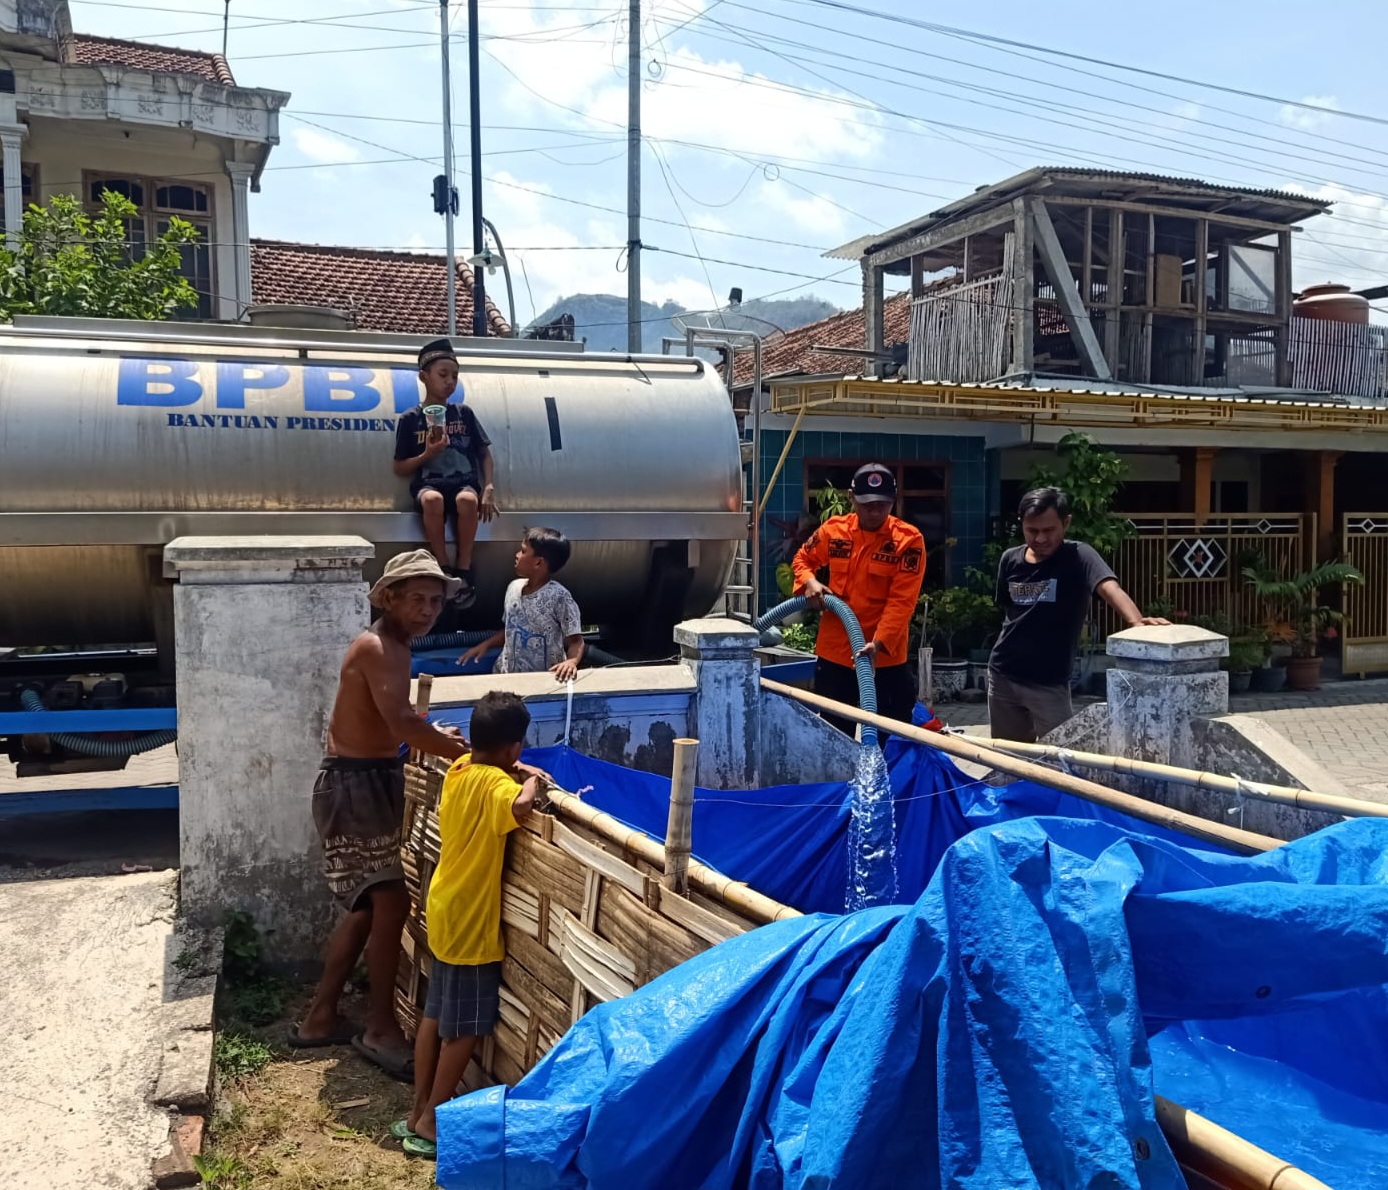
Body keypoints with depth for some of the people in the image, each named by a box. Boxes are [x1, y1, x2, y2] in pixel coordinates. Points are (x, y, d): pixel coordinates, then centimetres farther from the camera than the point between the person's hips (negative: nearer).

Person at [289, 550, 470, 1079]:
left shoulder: (391, 647, 13)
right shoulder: (377, 647, -18)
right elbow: (402, 724, -31)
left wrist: (438, 737, 5)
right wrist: (472, 755, -30)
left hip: (370, 784, 10)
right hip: (354, 787, -10)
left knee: (366, 907, 16)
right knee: (391, 904, -6)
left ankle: (320, 1019, 28)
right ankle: (381, 1029, 7)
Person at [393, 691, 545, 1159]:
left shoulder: (459, 769, 3)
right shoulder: (493, 783, -22)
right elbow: (518, 807, -44)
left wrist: (518, 771, 9)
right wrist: (529, 784, -24)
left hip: (446, 913, 9)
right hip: (471, 922, -9)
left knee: (437, 1015, 18)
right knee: (464, 1029, 4)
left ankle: (418, 1111, 27)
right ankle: (430, 1125, 12)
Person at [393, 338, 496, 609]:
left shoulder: (464, 413, 11)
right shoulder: (410, 419, 6)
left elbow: (485, 454, 11)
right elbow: (400, 468, 8)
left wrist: (489, 488, -5)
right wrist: (427, 454, -8)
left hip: (464, 483, 1)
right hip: (428, 484, -1)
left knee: (467, 500, -37)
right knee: (433, 500, -39)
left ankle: (463, 573, -24)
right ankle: (444, 572, -26)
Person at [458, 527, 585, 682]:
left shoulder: (558, 596, -12)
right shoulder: (514, 587, 6)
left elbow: (576, 641, -11)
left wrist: (571, 661, -30)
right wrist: (486, 644, 8)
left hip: (542, 679, -4)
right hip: (506, 675, 4)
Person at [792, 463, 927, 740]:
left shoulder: (909, 540, -10)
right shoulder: (833, 530, 1)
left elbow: (902, 601, -15)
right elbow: (802, 559, 19)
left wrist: (879, 642, -27)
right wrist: (810, 582, -4)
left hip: (887, 657, -3)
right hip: (834, 653, 3)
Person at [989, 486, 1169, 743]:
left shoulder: (1078, 557, -14)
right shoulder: (1010, 560, 1)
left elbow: (1109, 587, -34)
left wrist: (1136, 620, -52)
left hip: (1049, 682, -4)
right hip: (1002, 675, 5)